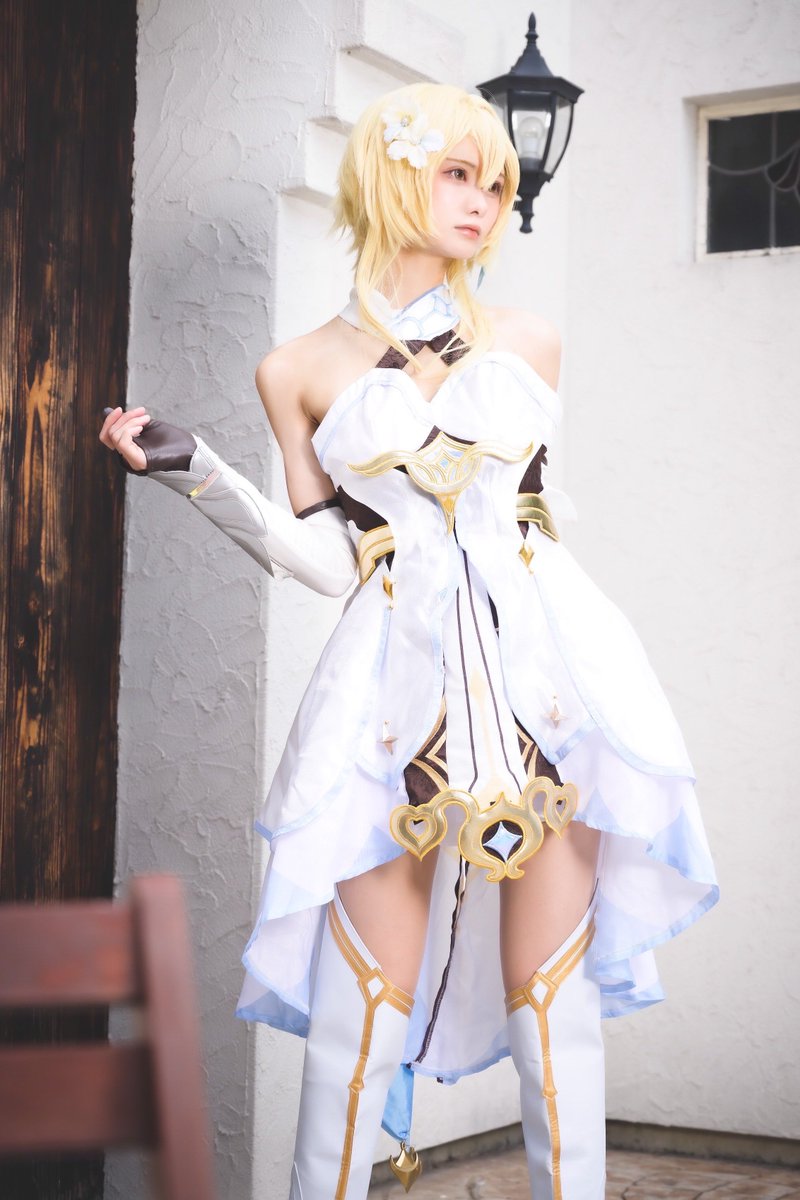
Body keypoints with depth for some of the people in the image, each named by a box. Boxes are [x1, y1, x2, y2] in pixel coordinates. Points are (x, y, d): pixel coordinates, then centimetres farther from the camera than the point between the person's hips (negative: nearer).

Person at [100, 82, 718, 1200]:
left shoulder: (528, 342, 12)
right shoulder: (301, 370, 8)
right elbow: (328, 559, 5)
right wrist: (194, 470, -5)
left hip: (544, 667, 1)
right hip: (398, 683, -1)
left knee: (553, 991, 1)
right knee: (364, 1000, -2)